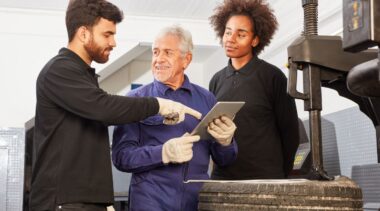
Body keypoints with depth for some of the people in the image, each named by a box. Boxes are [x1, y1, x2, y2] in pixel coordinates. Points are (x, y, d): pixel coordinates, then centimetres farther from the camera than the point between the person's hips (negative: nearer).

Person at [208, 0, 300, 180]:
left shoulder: (272, 77, -3)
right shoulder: (216, 80, 9)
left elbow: (289, 130, 1)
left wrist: (280, 173, 5)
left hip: (265, 178, -3)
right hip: (221, 175, 4)